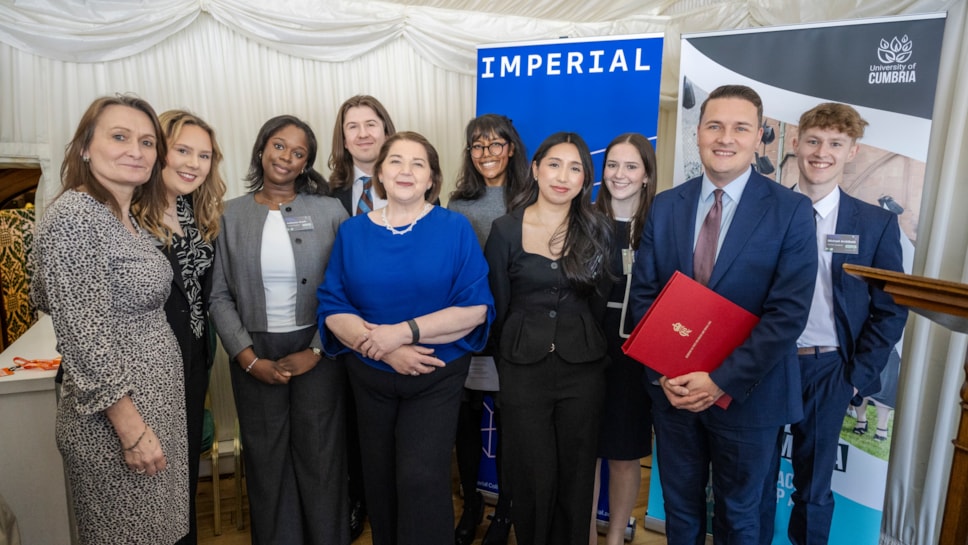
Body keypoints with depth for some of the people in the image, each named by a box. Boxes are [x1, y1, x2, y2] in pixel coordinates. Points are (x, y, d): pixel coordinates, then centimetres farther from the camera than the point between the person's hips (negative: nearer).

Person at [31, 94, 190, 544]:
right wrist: (131, 426, -21)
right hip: (115, 419, -9)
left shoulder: (128, 220, 9)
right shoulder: (74, 215, -18)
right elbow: (82, 334, -22)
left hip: (157, 402, 9)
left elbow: (43, 297, 19)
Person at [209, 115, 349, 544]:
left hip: (316, 353, -1)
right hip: (255, 355, 2)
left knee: (321, 459, 9)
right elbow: (220, 295, 0)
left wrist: (316, 351, -11)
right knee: (267, 462, 13)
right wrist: (248, 358, -8)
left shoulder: (330, 211, -3)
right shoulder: (232, 214, 2)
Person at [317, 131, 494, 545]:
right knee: (380, 481, 16)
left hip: (437, 376, -3)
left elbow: (475, 307, -14)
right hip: (371, 377, 3)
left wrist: (403, 331, -21)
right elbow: (332, 308, -4)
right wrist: (386, 350, -19)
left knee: (421, 480, -9)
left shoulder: (454, 229, -7)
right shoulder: (352, 232, 0)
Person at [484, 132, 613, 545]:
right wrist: (511, 356, 8)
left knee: (575, 476, 12)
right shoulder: (506, 230, -3)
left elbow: (600, 302, 9)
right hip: (523, 369, -1)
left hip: (582, 369, 2)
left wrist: (586, 347, 8)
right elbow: (497, 306, 3)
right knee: (532, 479, 8)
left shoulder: (597, 230, 2)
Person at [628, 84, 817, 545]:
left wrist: (722, 381, -19)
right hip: (672, 389, 3)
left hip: (748, 396, -2)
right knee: (680, 507, 20)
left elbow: (787, 313, -15)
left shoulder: (791, 211, -10)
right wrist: (662, 371, -11)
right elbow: (643, 295, 0)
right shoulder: (664, 206, 0)